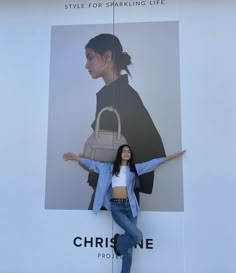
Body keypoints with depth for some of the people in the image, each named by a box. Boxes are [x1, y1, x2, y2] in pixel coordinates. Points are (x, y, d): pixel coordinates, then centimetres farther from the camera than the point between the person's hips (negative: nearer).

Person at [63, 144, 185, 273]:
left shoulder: (134, 168, 11)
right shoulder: (110, 167, 8)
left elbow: (153, 162, 11)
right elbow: (93, 163, 12)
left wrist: (173, 156, 12)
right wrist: (77, 158, 10)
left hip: (130, 206, 3)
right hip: (116, 207, -3)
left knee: (129, 245, 5)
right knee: (137, 235, -17)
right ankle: (119, 243, 15)